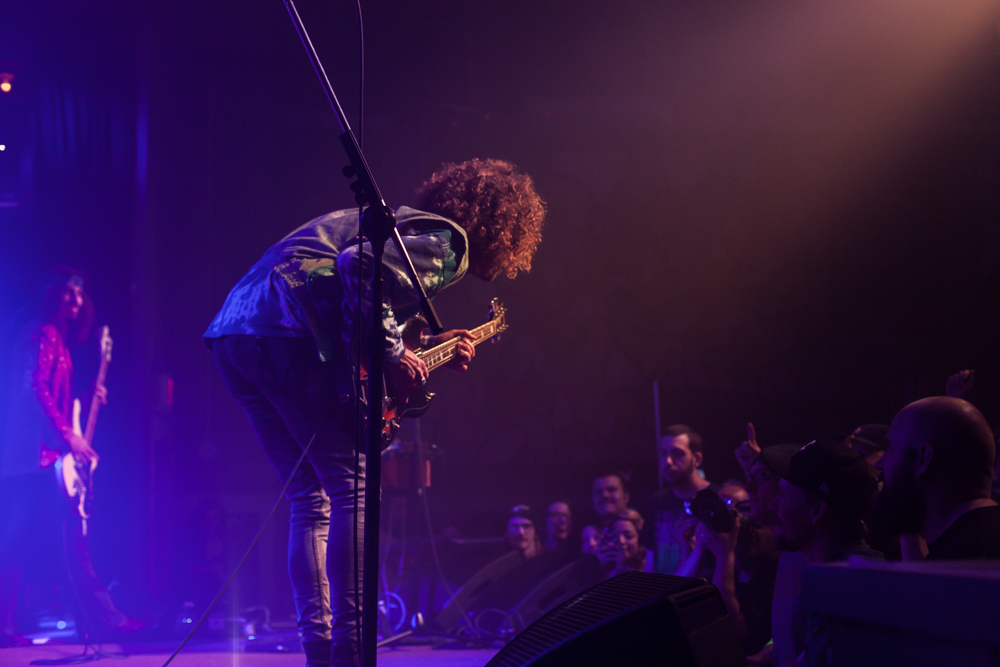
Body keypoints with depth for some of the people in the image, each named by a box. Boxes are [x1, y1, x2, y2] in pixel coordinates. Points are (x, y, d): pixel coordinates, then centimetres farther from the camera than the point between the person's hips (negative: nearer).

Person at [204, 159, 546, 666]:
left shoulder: (403, 223, 30)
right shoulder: (447, 243, 0)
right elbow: (358, 265, -19)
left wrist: (424, 348, 31)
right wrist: (392, 353, -12)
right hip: (286, 335, -10)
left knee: (311, 501, 13)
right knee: (354, 490, -4)